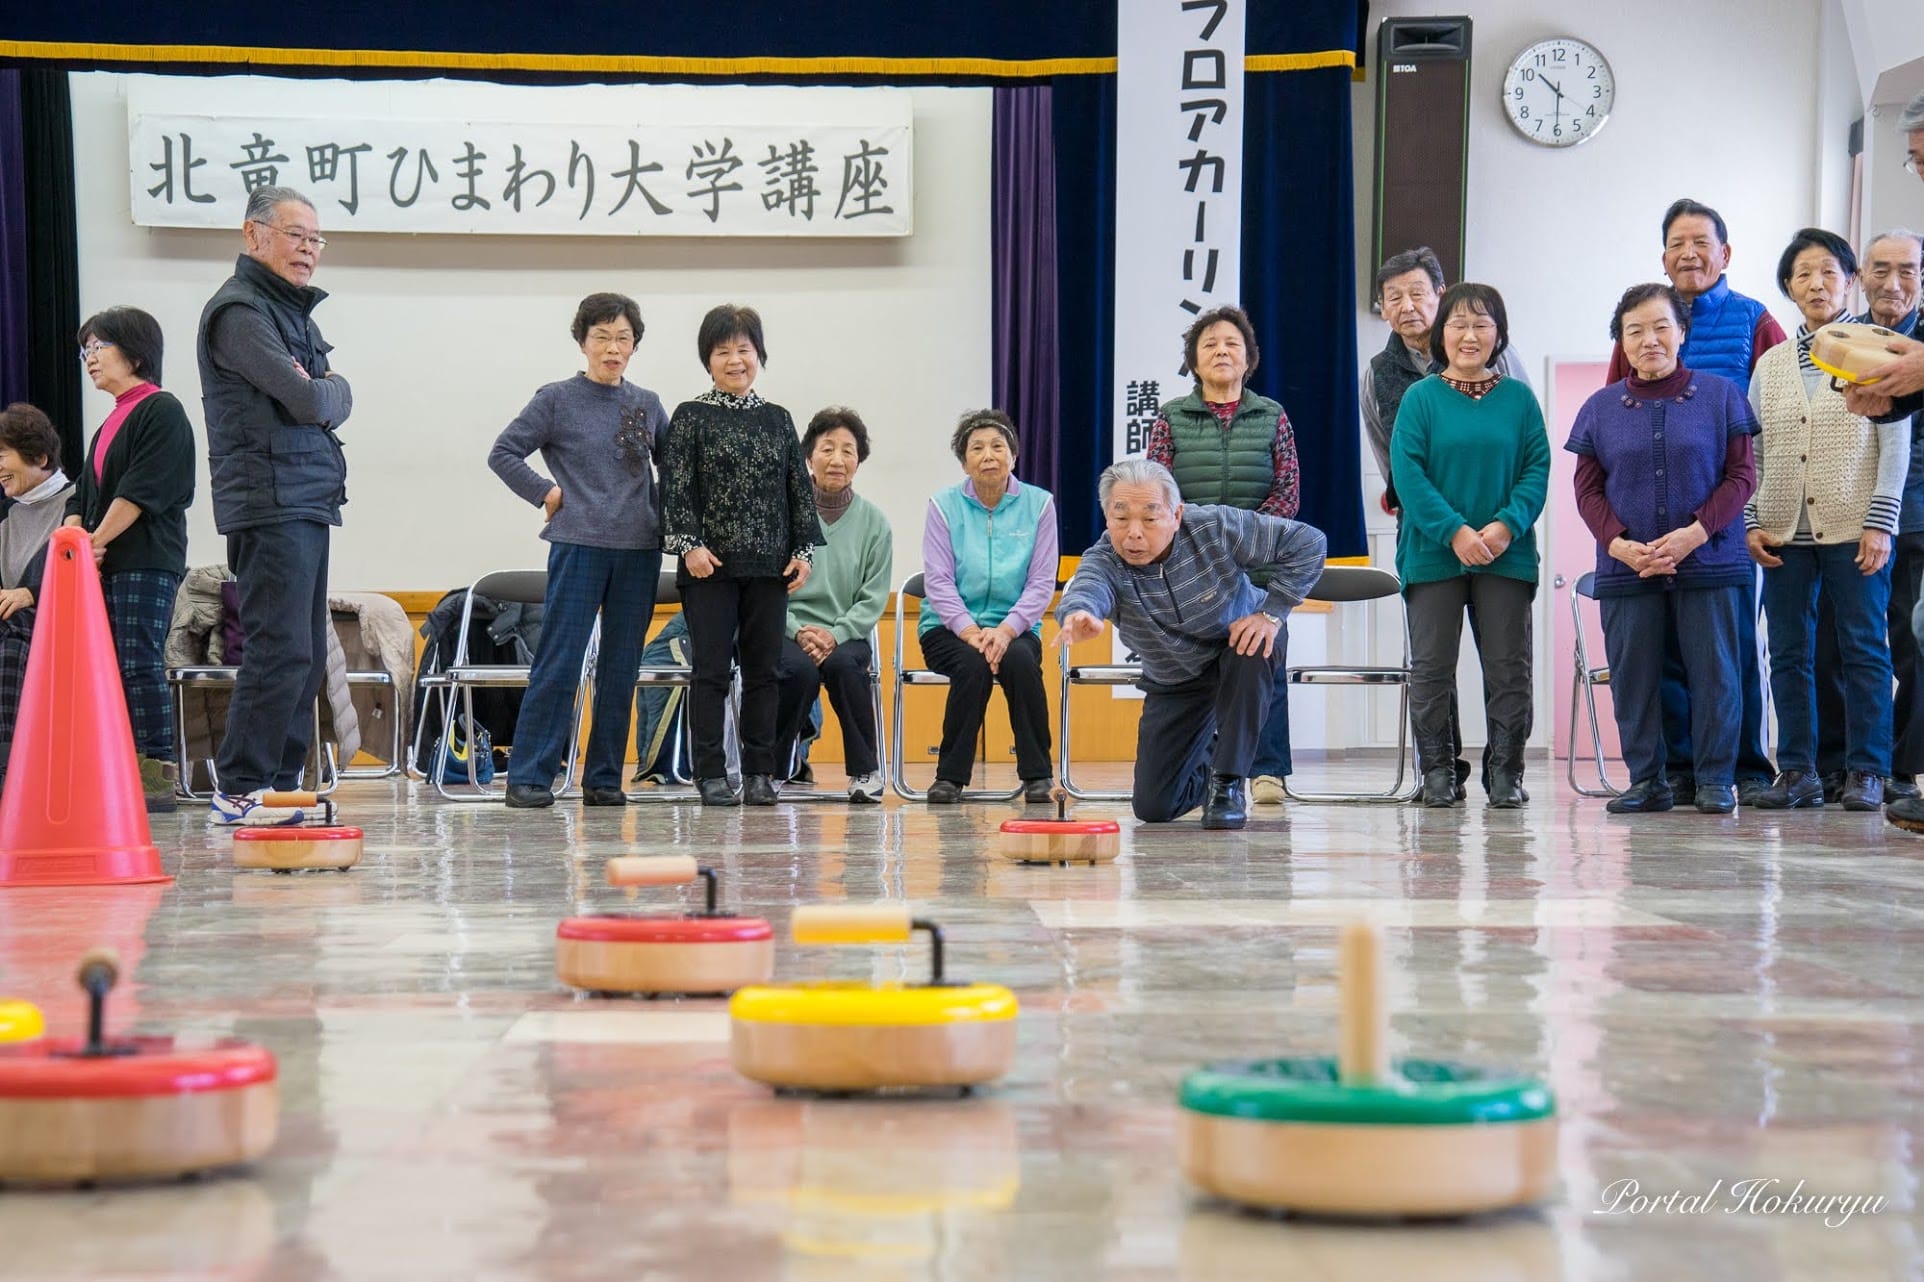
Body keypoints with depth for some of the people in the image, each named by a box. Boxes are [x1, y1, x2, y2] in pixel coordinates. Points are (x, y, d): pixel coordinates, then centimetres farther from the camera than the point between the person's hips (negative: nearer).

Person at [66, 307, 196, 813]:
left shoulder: (162, 411, -4)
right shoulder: (109, 425, 23)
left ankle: (159, 774, -12)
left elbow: (141, 490, -13)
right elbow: (84, 495, 18)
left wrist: (95, 541, -11)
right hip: (105, 564, 9)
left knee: (139, 665, -12)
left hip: (148, 563, -9)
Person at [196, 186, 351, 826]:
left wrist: (322, 392, -5)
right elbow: (307, 400, -18)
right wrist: (323, 392, 3)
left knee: (306, 656, 10)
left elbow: (339, 398, 15)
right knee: (280, 651, -13)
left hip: (309, 501, 10)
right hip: (270, 502, -10)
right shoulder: (239, 310, -9)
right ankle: (239, 790, -10)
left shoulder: (294, 310, 22)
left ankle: (277, 786, 14)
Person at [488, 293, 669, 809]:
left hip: (640, 550, 4)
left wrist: (666, 516, 7)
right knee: (558, 664, -6)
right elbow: (503, 453, 1)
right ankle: (529, 776, -3)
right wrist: (546, 494, -5)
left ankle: (604, 778, 12)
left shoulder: (648, 405, 11)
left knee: (621, 667, 6)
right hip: (579, 546, -4)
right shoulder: (557, 400, 1)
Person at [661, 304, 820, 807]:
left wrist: (804, 550, 4)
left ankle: (758, 773, 12)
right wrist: (689, 544, -15)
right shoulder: (691, 417, 0)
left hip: (770, 565, 3)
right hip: (711, 564, -3)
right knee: (712, 669, -1)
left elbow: (800, 488, 11)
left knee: (763, 669, 6)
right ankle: (711, 774, 4)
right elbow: (676, 488, -5)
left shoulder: (778, 419, 11)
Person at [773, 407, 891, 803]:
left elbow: (874, 598, 2)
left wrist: (834, 635, -14)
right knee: (802, 669, -33)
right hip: (785, 632, -1)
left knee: (842, 663, -32)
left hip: (846, 635, 1)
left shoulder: (874, 522, 6)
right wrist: (799, 631, -17)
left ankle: (865, 771, -13)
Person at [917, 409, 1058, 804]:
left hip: (1013, 628, 1)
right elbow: (938, 582, -5)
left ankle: (1037, 773, -17)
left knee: (1020, 659, -32)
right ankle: (951, 776, -17)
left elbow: (1042, 582, -2)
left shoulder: (1039, 504, 3)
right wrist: (970, 631, -20)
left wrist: (1006, 630, -17)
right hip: (949, 627, -1)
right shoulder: (944, 506, 1)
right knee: (973, 664, -32)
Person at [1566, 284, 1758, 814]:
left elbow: (1742, 474, 0)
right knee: (1633, 676, 2)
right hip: (1626, 567, 2)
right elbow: (1588, 488, 8)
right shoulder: (1600, 408, 9)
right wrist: (1619, 544, -9)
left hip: (1710, 563, -2)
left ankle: (1715, 779, 8)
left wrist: (1695, 533, -13)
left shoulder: (1720, 396, 4)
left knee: (1713, 672, -1)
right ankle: (1647, 779, 12)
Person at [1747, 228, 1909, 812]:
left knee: (1863, 649, -2)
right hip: (1784, 531, 3)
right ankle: (1797, 770, 11)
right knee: (1789, 654, 4)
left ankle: (1866, 772, 4)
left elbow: (1896, 445, -1)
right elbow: (1750, 452, 13)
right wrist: (1751, 521, 2)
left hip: (1853, 528, -3)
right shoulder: (1770, 364, 13)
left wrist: (1880, 522, -9)